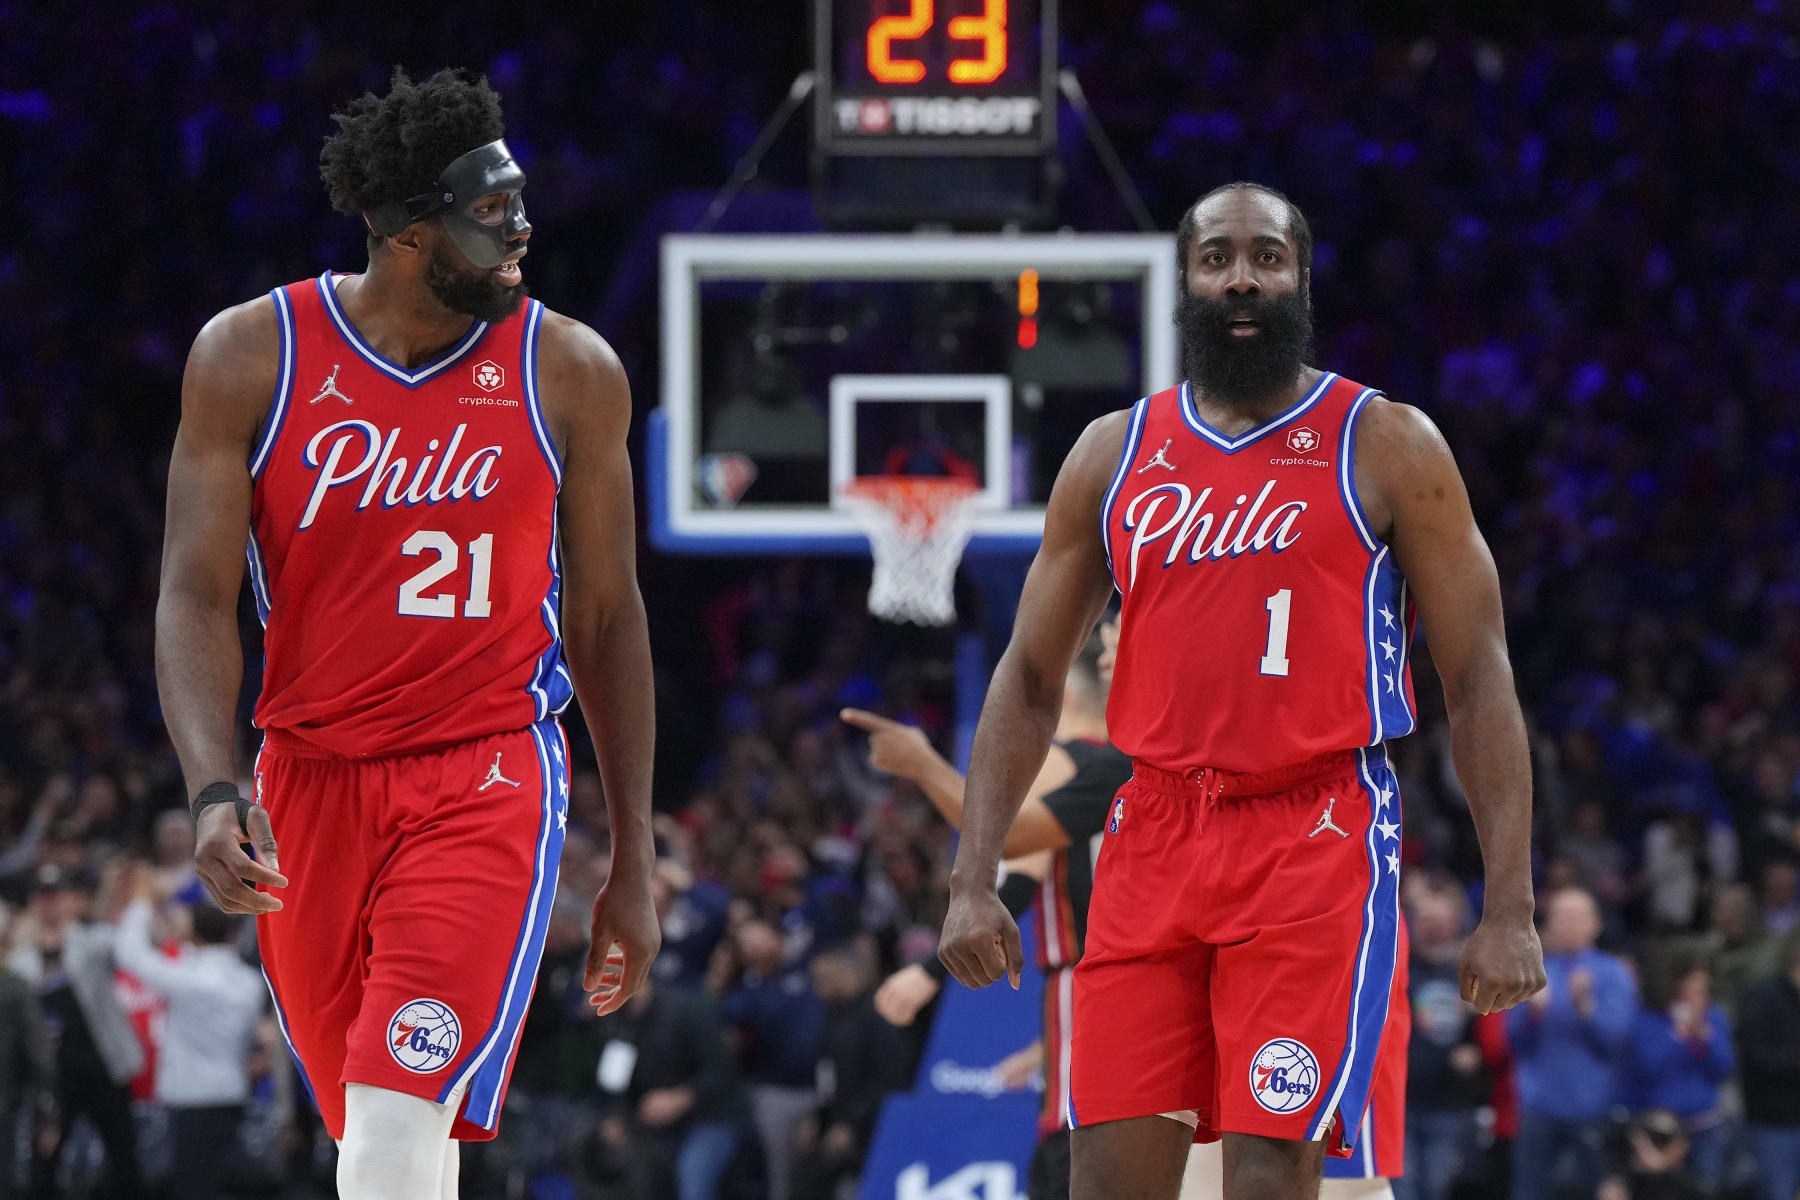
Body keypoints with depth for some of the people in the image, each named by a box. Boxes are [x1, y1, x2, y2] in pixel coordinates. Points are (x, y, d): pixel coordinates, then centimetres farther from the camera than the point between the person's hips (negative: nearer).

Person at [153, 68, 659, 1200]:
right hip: (313, 779, 2)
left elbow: (608, 621, 8)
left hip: (489, 778, -2)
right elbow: (198, 599, -4)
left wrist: (634, 865, 9)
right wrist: (215, 793, -21)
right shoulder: (251, 357, -2)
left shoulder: (569, 373, -1)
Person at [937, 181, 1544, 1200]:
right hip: (1155, 838, 4)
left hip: (1319, 839, -4)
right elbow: (1030, 679, 16)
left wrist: (1511, 905, -7)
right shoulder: (1114, 455, 12)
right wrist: (974, 881, 6)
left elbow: (1479, 680, 0)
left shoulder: (1386, 447, 1)